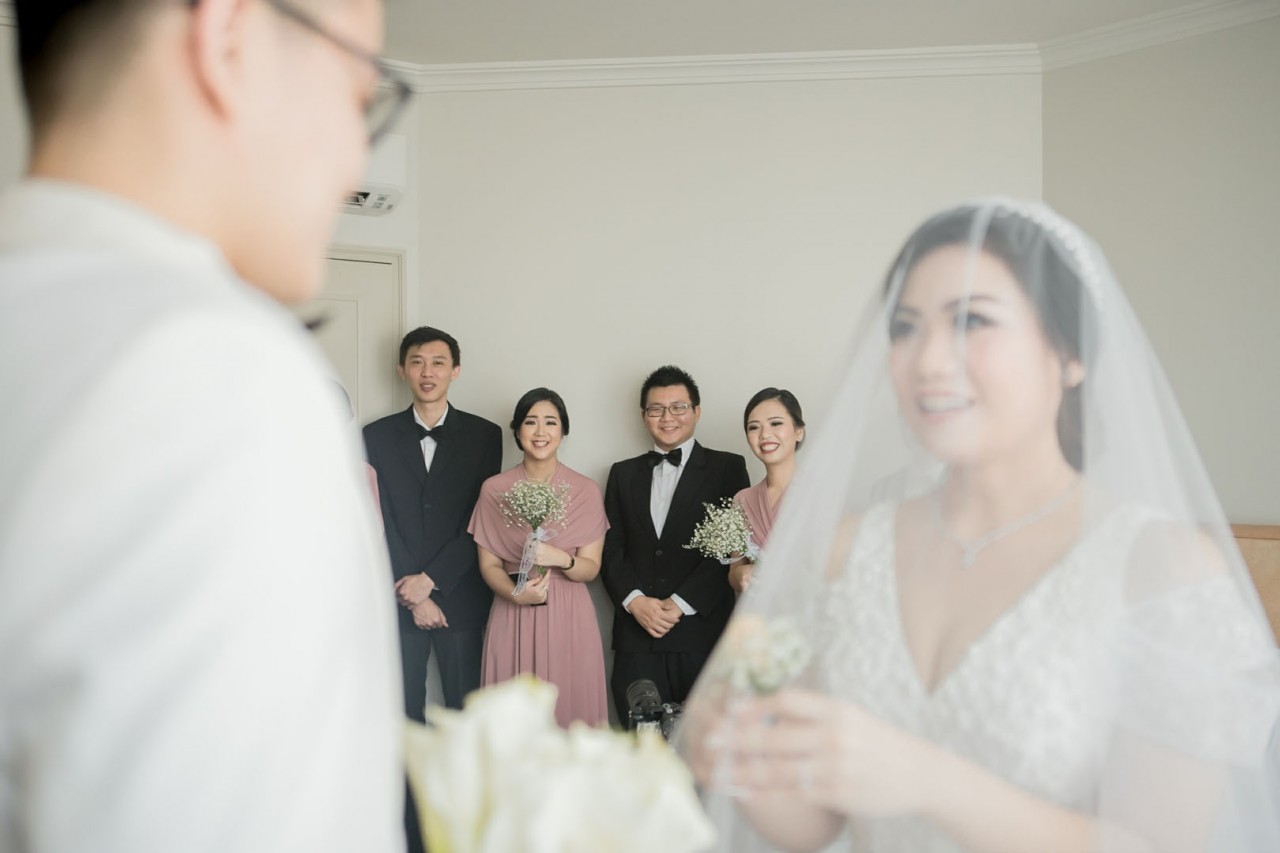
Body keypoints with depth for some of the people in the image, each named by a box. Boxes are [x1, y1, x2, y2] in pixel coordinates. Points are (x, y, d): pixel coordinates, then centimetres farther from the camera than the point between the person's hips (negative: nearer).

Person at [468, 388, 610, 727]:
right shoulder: (494, 489, 3)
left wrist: (560, 558, -19)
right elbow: (488, 564, 4)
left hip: (569, 620, 0)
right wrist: (516, 594, -15)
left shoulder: (587, 490, 1)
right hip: (512, 621, 0)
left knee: (571, 707, 2)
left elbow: (590, 568, 1)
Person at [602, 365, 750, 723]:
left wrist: (680, 603, -11)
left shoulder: (727, 468, 5)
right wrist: (634, 601, -6)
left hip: (703, 633, -3)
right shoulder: (623, 474, 16)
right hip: (637, 637, 3)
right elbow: (611, 548, 11)